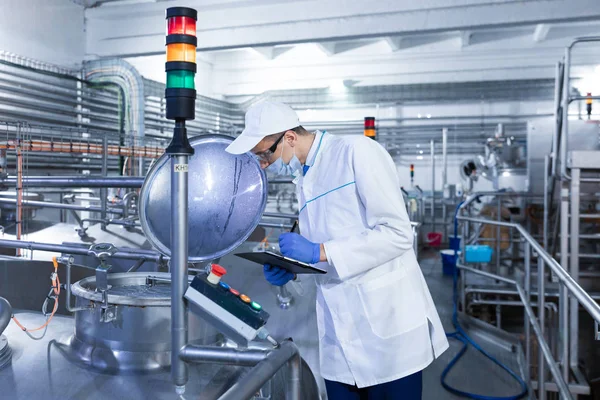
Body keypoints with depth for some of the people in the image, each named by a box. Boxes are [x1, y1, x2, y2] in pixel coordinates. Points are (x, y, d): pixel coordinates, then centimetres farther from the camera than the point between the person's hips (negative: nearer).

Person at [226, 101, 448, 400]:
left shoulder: (358, 152, -10)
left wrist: (320, 252, -20)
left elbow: (398, 233, -17)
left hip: (387, 327, -7)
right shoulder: (304, 180, 14)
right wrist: (289, 269, 0)